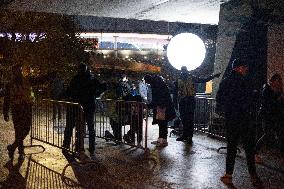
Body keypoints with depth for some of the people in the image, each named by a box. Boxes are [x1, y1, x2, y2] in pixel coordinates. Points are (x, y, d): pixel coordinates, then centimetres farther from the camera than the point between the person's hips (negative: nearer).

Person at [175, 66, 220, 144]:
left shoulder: (192, 78, 4)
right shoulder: (178, 80, 10)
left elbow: (204, 80, 2)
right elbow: (176, 91, 16)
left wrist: (213, 76, -5)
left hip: (190, 100, -3)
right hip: (182, 101, 3)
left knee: (190, 119, -4)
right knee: (183, 119, 8)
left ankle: (190, 136, -1)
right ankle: (184, 135, 19)